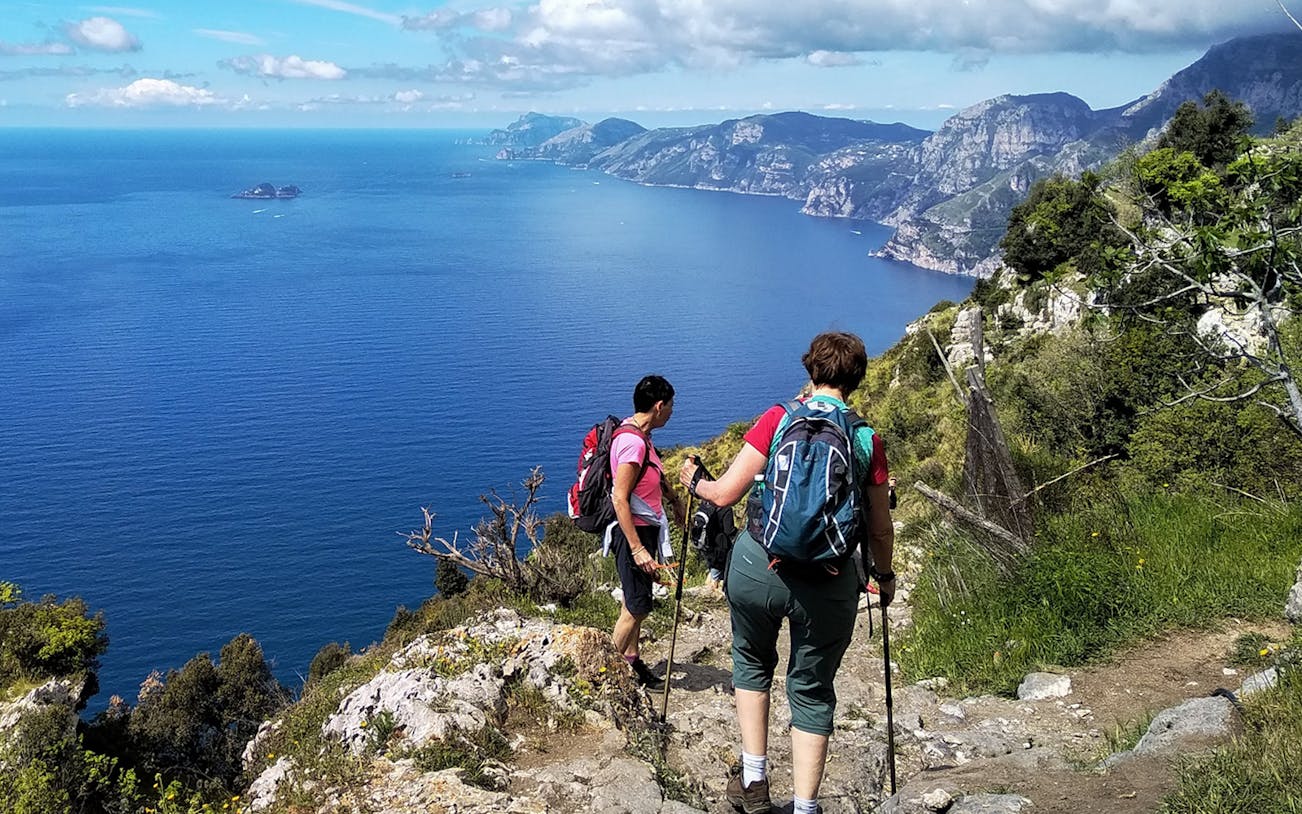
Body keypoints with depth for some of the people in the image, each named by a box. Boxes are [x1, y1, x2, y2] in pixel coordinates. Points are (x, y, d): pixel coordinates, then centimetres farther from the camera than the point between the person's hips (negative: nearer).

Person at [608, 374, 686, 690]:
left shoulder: (640, 435, 7)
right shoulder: (633, 441, -24)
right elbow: (619, 498, -27)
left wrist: (674, 499, 39)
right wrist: (637, 549, -27)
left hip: (646, 529, 10)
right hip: (634, 532, -10)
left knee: (636, 602, 19)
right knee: (637, 607, -1)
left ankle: (631, 661, 31)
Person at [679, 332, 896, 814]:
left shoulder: (778, 418, -3)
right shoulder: (868, 439, 1)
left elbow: (726, 494, -5)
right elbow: (880, 530, 8)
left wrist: (694, 483, 17)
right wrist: (885, 576, 27)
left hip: (758, 569, 0)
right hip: (830, 584, 0)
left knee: (752, 661, 26)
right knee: (812, 692, 15)